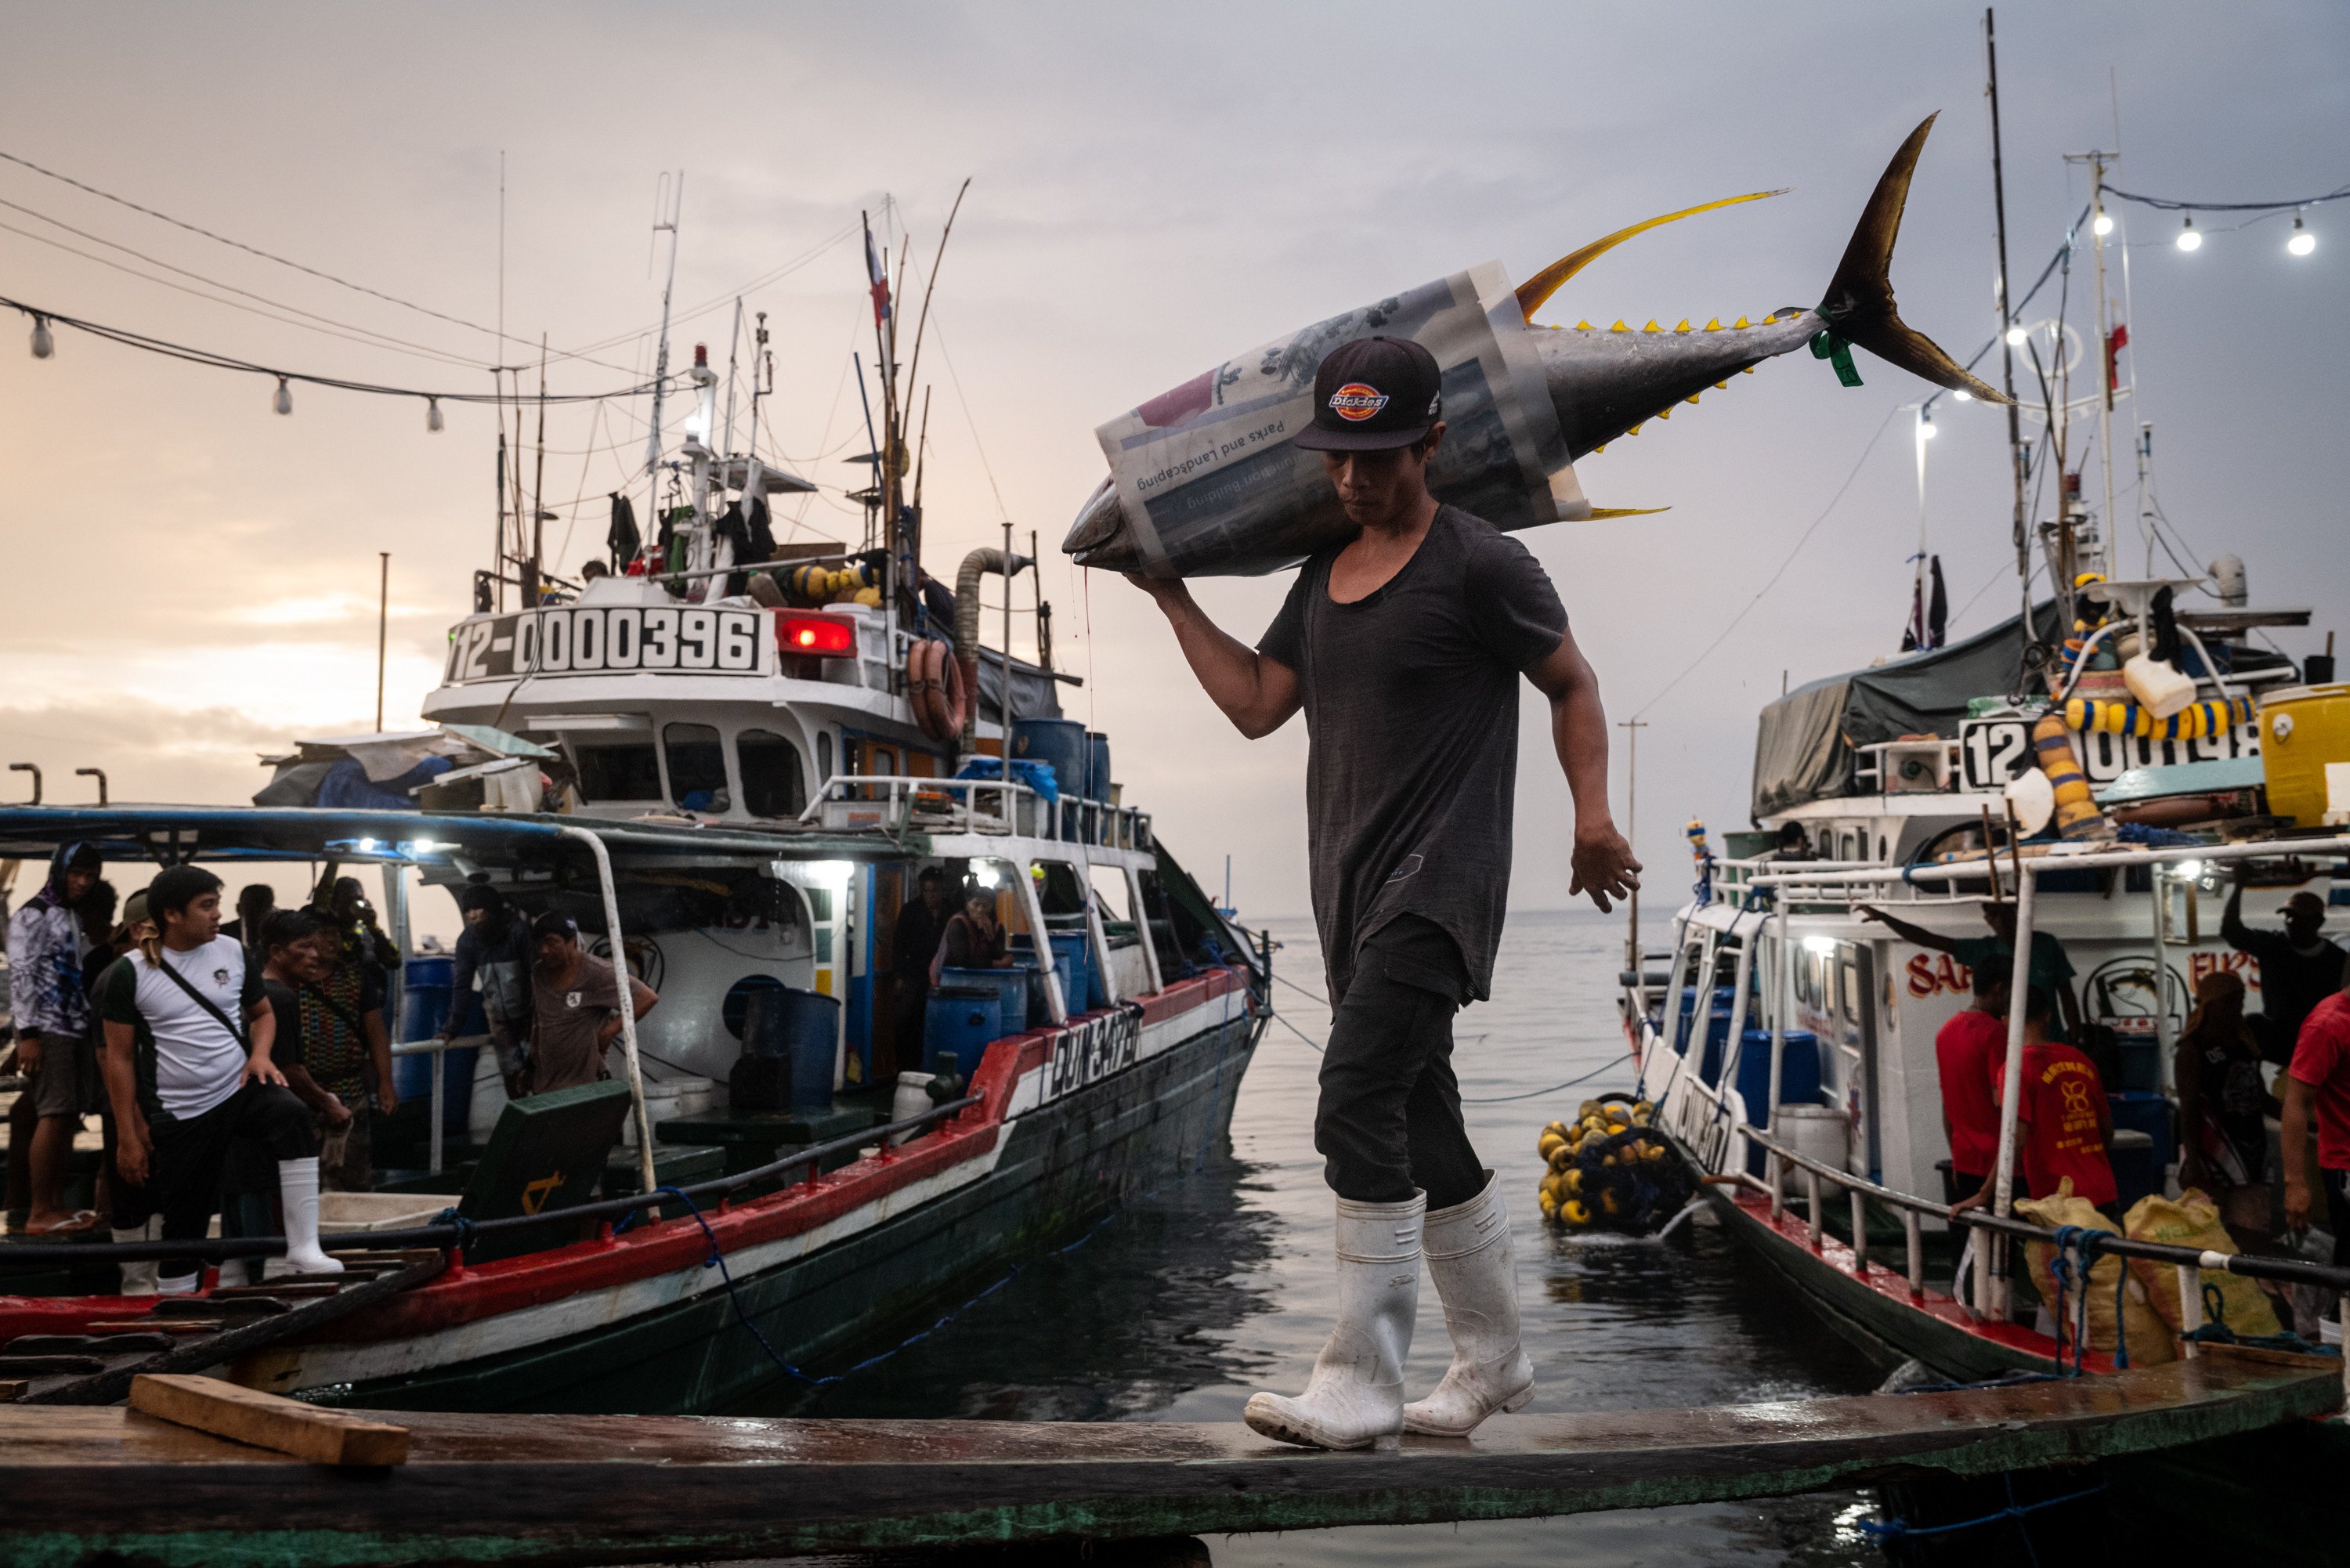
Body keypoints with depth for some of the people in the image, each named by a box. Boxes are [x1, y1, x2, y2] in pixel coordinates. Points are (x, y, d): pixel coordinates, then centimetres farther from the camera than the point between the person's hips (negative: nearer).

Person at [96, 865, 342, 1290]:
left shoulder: (233, 952, 2)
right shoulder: (129, 973, -8)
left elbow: (262, 1013, 17)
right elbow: (120, 1058, -3)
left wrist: (260, 1054, -6)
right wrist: (128, 1138, -4)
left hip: (241, 1088, 2)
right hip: (179, 1116, -2)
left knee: (292, 1116, -30)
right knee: (184, 1223, 5)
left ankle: (303, 1250, -31)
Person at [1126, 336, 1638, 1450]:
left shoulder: (1479, 565, -7)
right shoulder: (1325, 571, 14)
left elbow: (1571, 685, 1)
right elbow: (1258, 705, 15)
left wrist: (1592, 816, -8)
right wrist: (1171, 598, 14)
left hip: (1440, 881, -8)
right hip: (1353, 885, 8)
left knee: (1358, 1098, -18)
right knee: (1421, 1127, 13)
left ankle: (1361, 1383, -11)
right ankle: (1493, 1359, 27)